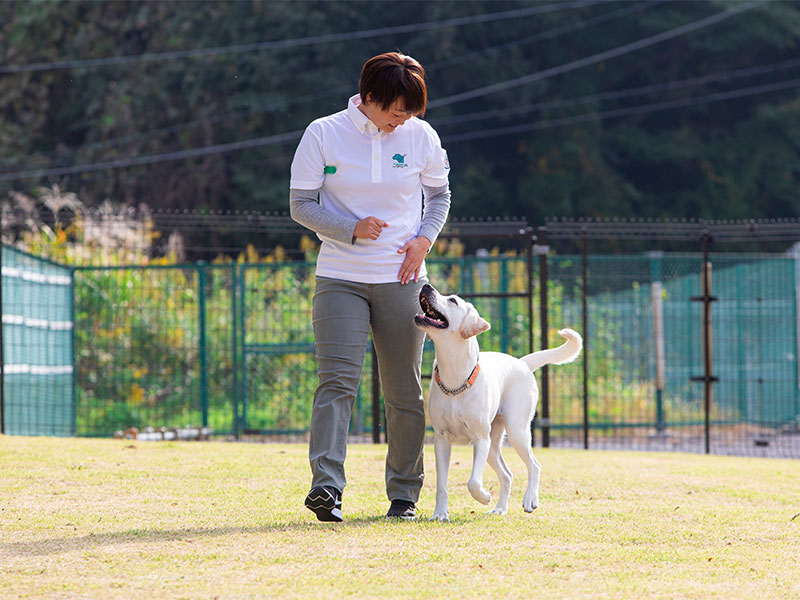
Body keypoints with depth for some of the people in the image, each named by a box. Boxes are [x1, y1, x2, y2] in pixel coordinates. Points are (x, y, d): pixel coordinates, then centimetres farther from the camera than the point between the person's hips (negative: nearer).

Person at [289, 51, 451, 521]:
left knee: (404, 391, 6)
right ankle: (327, 486, -25)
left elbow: (439, 195, 15)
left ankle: (404, 493, 17)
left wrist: (425, 239, -3)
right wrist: (352, 229, -16)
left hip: (401, 279, 2)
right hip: (340, 279, -2)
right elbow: (302, 204, -2)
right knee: (338, 380, -17)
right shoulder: (323, 135, -5)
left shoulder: (421, 137, 2)